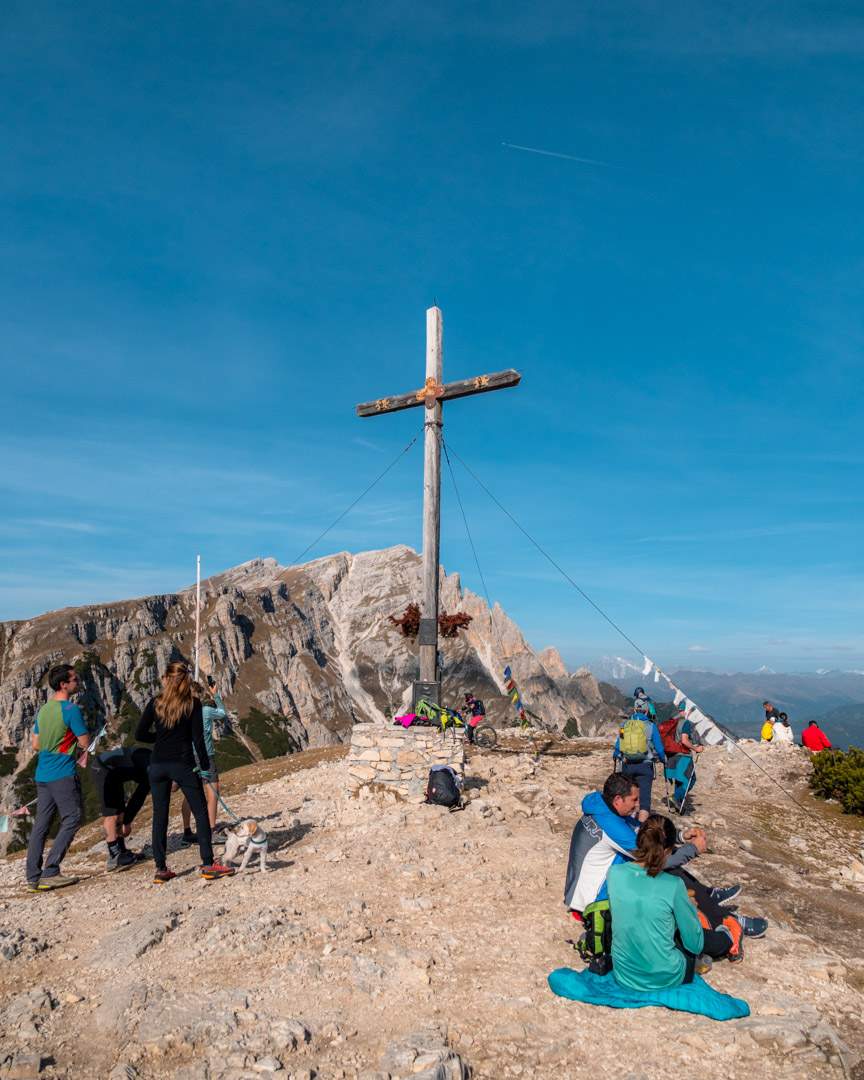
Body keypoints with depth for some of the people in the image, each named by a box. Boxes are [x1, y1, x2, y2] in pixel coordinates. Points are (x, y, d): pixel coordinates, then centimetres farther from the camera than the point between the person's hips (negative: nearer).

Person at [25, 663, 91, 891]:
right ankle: (50, 872, -4)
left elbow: (35, 744, 18)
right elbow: (85, 743, -12)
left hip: (42, 775, 8)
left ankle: (33, 877, 12)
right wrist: (74, 744, 9)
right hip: (63, 774, -8)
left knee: (41, 825, 10)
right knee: (71, 820, 0)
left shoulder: (43, 710, 12)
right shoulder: (71, 709, -14)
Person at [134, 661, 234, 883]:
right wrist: (205, 765, -1)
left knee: (160, 816, 12)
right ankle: (208, 865, 6)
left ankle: (161, 869, 15)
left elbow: (139, 735, 1)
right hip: (183, 764, -3)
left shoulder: (155, 703, 0)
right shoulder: (193, 703, -7)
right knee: (201, 813, 6)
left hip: (158, 765, 3)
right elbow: (198, 738, -9)